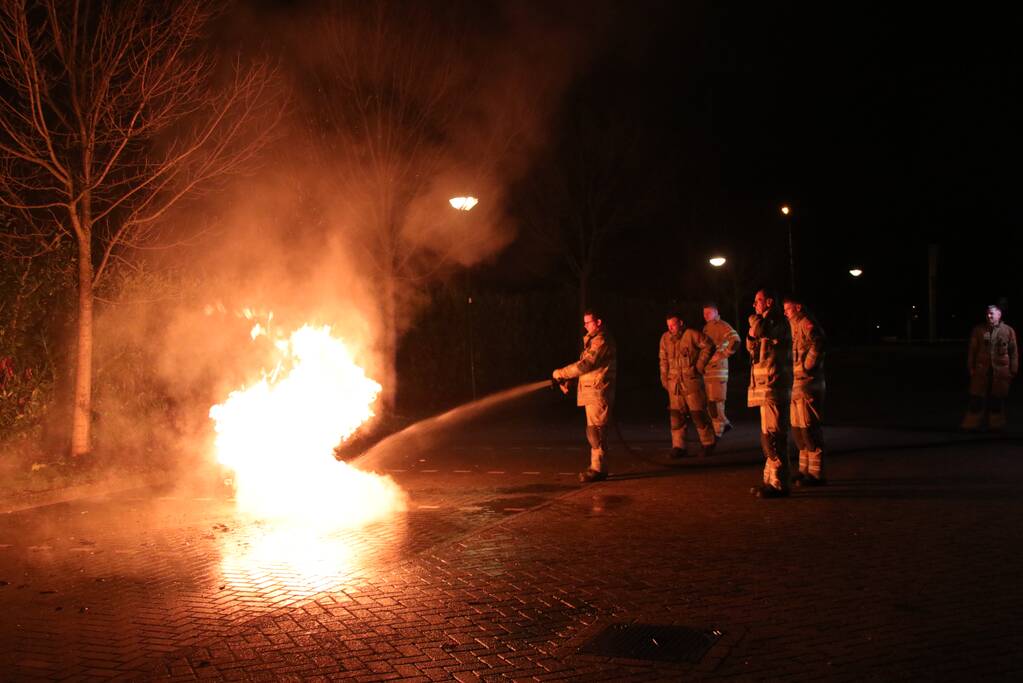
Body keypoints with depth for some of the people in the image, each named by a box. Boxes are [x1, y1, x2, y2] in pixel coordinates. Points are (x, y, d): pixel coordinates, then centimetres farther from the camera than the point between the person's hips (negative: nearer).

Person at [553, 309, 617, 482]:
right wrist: (567, 380, 11)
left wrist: (561, 373, -15)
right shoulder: (592, 340, 20)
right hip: (591, 392, 10)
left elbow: (585, 364, -22)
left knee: (595, 430, -10)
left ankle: (597, 469, -9)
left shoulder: (601, 341, -14)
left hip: (598, 391, -10)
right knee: (595, 431, 12)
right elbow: (585, 365, 22)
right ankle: (598, 467, 18)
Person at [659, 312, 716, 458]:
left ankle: (707, 444, 13)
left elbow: (708, 346, -1)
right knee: (676, 415, 1)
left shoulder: (692, 335, -7)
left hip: (692, 381, -4)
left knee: (698, 413, 0)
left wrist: (700, 365, -4)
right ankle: (678, 447, 7)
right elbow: (663, 360, 16)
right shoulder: (665, 338, 7)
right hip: (674, 382, 4)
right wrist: (664, 379, 11)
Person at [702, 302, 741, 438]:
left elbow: (735, 341, -21)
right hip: (707, 369, 8)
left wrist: (721, 355, -20)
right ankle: (724, 423, 23)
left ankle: (717, 431, -2)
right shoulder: (706, 328, 19)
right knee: (709, 401, 9)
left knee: (715, 401, -7)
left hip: (717, 368, -8)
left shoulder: (722, 326, -8)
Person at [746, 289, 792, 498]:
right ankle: (772, 479, 20)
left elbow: (760, 330, -28)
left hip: (773, 387, -11)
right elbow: (751, 347, 26)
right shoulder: (767, 323, 22)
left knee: (772, 436, -12)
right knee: (769, 436, 14)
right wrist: (752, 333, 6)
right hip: (766, 387, 11)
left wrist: (754, 320, -7)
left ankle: (779, 483, -11)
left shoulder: (777, 322, -9)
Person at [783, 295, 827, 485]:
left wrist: (805, 368, -20)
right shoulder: (795, 326, 20)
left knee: (808, 428, -8)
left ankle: (816, 474, -4)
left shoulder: (807, 324, -12)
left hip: (807, 383, -10)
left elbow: (817, 345, -26)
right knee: (797, 428, 14)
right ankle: (805, 469, 23)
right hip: (796, 384, 10)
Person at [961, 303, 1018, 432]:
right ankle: (973, 424, 11)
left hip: (1000, 371, 0)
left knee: (997, 399, 9)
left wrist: (1013, 371, -1)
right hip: (981, 370, 0)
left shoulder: (1008, 331, 0)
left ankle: (995, 425, 20)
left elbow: (1014, 352, 2)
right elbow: (972, 350, 4)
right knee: (977, 398, 3)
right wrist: (971, 368, 0)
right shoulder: (978, 330, 1)